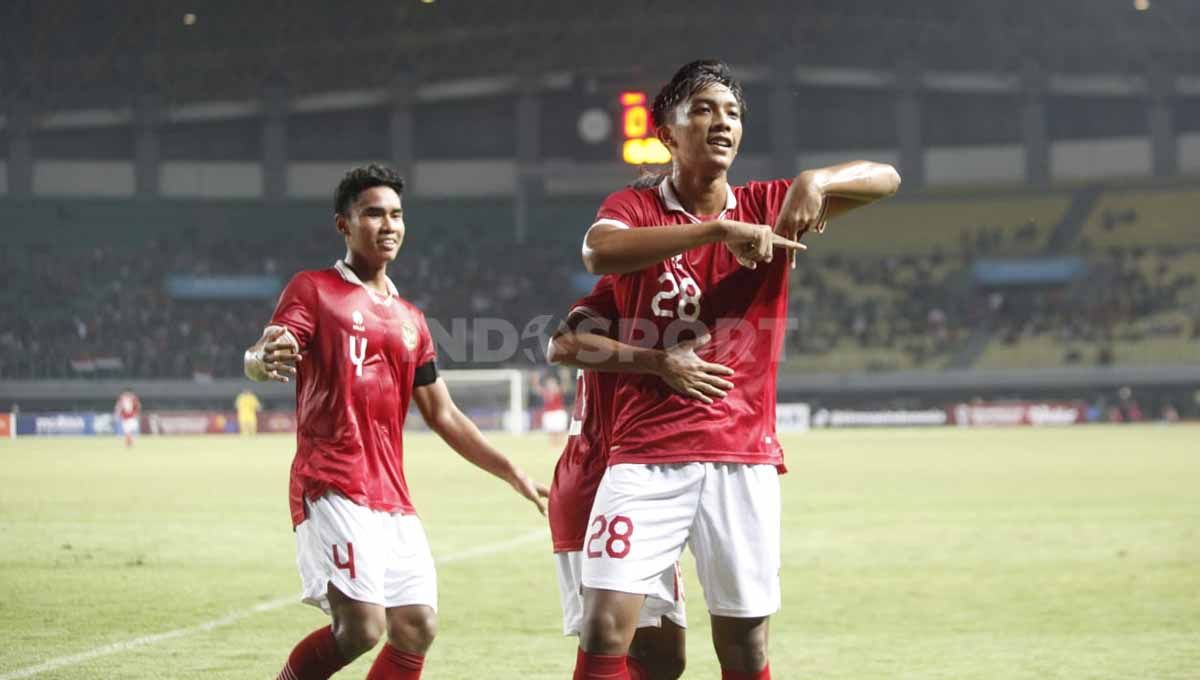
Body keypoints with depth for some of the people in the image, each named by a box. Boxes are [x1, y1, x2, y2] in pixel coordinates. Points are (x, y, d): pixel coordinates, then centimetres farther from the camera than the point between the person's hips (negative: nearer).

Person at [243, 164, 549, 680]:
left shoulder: (410, 320, 21)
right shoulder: (314, 289, 2)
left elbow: (443, 416, 25)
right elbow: (258, 360, -14)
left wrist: (512, 473, 20)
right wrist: (264, 359, -39)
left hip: (393, 497, 7)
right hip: (332, 488, -7)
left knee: (416, 629, 1)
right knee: (361, 627, -21)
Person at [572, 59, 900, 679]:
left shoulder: (768, 207, 10)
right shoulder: (634, 208, 3)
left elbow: (884, 179, 5)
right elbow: (598, 252, -21)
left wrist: (815, 182, -16)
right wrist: (720, 229, -27)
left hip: (744, 458, 2)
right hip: (647, 457, -2)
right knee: (604, 629, -13)